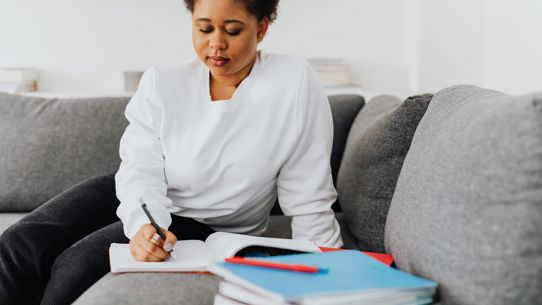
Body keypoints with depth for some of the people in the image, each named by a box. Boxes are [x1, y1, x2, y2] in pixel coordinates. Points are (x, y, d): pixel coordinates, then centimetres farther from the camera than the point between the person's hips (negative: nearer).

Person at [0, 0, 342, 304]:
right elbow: (142, 169, -17)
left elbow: (306, 198, -16)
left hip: (209, 227, -3)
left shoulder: (296, 82, -20)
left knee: (76, 266, -24)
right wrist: (145, 223, -38)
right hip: (146, 205, 4)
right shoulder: (162, 83, -10)